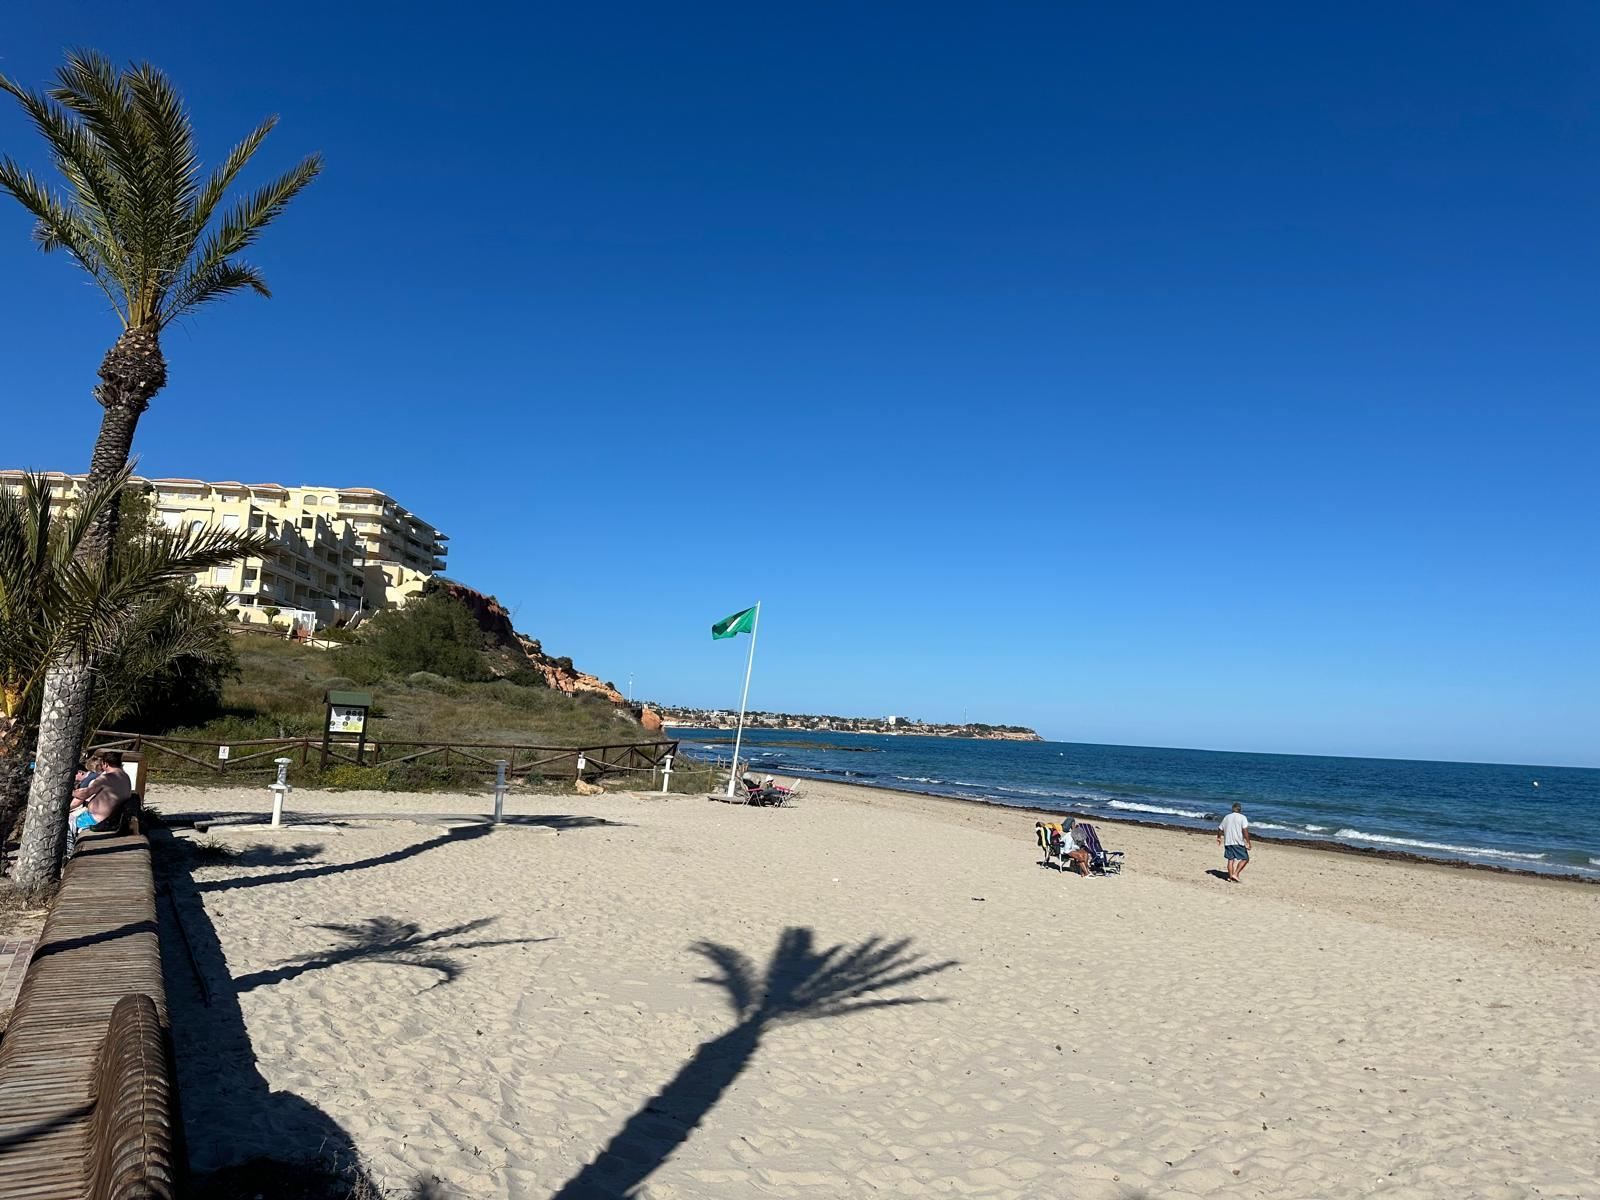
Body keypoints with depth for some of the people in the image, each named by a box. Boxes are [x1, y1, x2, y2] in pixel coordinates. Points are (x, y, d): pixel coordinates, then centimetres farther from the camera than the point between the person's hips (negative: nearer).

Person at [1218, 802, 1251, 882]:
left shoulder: (1226, 817, 11)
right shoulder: (1242, 817, -5)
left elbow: (1220, 829, 17)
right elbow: (1245, 830, -17)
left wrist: (1219, 837, 36)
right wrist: (1248, 842, -15)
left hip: (1228, 842, 5)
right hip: (1238, 842, -5)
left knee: (1230, 860, 11)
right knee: (1245, 859, 4)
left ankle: (1230, 877, 12)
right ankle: (1235, 874, -7)